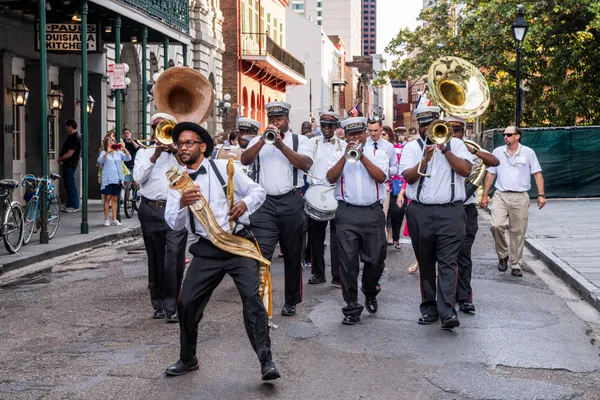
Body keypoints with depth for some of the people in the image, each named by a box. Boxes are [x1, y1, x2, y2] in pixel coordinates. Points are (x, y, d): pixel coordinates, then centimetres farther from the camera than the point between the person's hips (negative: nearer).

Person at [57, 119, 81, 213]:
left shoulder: (75, 138, -16)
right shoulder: (70, 137, 16)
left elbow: (70, 153, -20)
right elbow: (65, 150, 19)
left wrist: (60, 158, -8)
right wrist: (61, 159, 3)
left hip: (70, 164, -10)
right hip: (66, 164, 10)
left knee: (71, 185, -7)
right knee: (67, 184, 14)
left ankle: (74, 206, -4)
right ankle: (69, 204, 21)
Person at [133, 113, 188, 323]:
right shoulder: (144, 152, 14)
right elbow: (138, 177, -1)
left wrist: (175, 151, -8)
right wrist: (155, 155, -7)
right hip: (151, 210, 2)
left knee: (174, 258, -12)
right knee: (155, 259, 8)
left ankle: (172, 306, -9)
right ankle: (159, 304, 19)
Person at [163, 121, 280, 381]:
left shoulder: (224, 168, 0)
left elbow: (259, 191, 4)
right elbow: (174, 224, -1)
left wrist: (245, 203, -18)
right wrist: (182, 203, -22)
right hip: (207, 249, 3)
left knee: (252, 297, -18)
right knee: (187, 303, 2)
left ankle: (266, 361, -14)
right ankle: (188, 359, 23)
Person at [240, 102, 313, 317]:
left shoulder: (300, 140, 8)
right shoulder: (258, 141, 14)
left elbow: (305, 164, -10)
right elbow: (245, 160, -4)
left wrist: (281, 145, -17)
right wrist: (264, 140, -15)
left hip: (291, 202, 0)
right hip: (265, 202, 0)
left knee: (292, 255, 8)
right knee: (261, 253, -12)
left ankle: (291, 301, 20)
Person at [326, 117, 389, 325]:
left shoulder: (378, 154, 12)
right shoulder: (338, 155, 12)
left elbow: (381, 177, -6)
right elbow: (331, 178, -5)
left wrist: (362, 157, -11)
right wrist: (346, 156, -12)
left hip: (373, 212, 0)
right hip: (347, 213, 0)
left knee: (375, 259, 4)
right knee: (348, 261, -5)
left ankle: (370, 293, 34)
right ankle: (352, 308, 1)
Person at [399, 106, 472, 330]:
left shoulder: (455, 144, 9)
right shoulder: (412, 147, 9)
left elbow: (466, 170, -6)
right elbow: (409, 177, -4)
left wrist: (445, 150, -10)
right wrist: (426, 158, -16)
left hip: (450, 211, -2)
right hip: (420, 212, 2)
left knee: (448, 263, -10)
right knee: (425, 263, 8)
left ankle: (447, 311, -15)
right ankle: (429, 308, 16)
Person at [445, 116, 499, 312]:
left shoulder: (470, 151, 8)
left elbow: (495, 162, -6)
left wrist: (473, 150, -17)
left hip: (466, 208, 0)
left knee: (463, 253, -3)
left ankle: (464, 297, -2)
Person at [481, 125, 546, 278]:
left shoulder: (528, 152, 4)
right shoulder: (498, 152, 9)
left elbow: (537, 174, 3)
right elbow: (490, 175, 12)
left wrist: (541, 195, -6)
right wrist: (485, 195, 9)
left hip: (520, 198, -1)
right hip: (501, 195, 1)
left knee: (518, 232, 2)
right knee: (497, 225, -19)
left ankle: (516, 266, 12)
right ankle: (503, 256, 3)